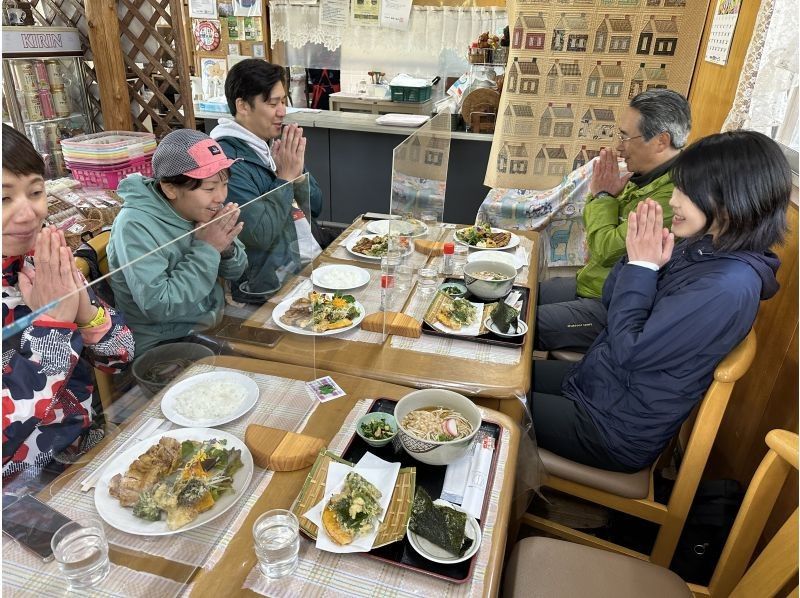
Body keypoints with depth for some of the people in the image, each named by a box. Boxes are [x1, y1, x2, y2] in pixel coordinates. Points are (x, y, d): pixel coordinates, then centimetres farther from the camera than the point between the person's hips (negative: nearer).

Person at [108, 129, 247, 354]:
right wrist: (207, 250, -25)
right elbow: (158, 307, -27)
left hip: (216, 326, 7)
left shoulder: (203, 209, -3)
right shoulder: (135, 226, -21)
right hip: (165, 345, -6)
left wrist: (226, 247, -16)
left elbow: (235, 272, 5)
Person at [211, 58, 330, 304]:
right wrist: (285, 177, -15)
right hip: (275, 284, -8)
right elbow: (259, 235, -21)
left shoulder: (275, 142, 10)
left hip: (316, 259, 8)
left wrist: (297, 171, -5)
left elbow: (315, 207, 13)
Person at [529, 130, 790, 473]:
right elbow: (612, 300, 4)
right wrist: (640, 259, -14)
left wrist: (642, 267, -20)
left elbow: (629, 352, -27)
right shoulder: (703, 248, 0)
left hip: (619, 429, -8)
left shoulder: (727, 286, -28)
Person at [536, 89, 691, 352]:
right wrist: (601, 193, -6)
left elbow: (606, 250, -25)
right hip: (591, 282, 10)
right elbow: (594, 226, 14)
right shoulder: (644, 175, 5)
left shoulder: (672, 194, -27)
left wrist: (603, 195, -10)